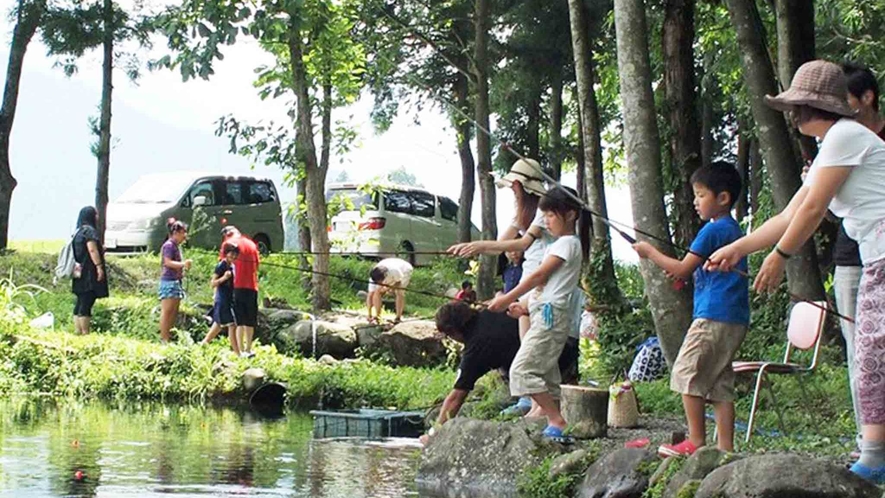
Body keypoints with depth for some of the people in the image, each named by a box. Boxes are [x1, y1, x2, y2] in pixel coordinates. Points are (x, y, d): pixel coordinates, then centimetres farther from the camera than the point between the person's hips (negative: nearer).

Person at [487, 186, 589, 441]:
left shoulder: (568, 243, -8)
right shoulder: (560, 244, 23)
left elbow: (539, 275, -12)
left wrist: (508, 298, -10)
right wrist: (525, 307, 9)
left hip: (551, 314, -11)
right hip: (544, 313, 11)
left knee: (522, 369, -15)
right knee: (546, 374, 9)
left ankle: (556, 420, -16)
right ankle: (554, 423, 9)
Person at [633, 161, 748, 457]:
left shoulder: (714, 230, -10)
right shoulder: (733, 230, 19)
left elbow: (682, 269, -10)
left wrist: (649, 252, 1)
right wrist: (684, 274, 15)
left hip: (713, 316, -10)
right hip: (735, 319, 10)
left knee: (688, 373, -5)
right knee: (720, 382, 8)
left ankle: (696, 442, -5)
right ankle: (725, 447, 4)